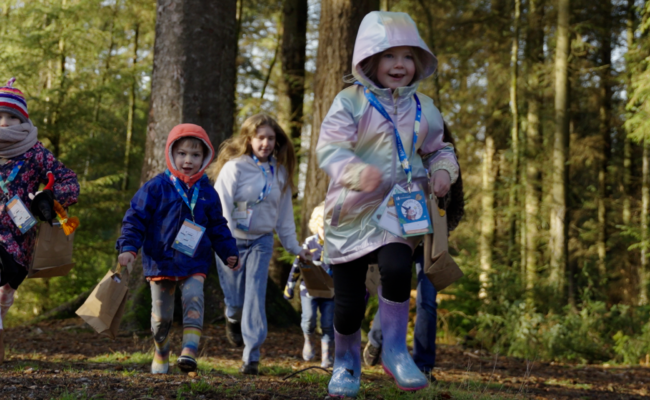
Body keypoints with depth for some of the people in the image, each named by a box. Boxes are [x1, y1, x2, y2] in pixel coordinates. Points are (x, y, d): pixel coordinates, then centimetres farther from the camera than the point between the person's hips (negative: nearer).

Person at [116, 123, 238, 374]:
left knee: (194, 298, -24)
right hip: (161, 261, -1)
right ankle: (160, 354, 29)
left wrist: (229, 252, 13)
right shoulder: (156, 187, -5)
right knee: (161, 314, 7)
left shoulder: (207, 193, 6)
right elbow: (135, 218, -5)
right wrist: (128, 248, -15)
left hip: (194, 264, 1)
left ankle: (189, 351, -29)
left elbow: (217, 227, 17)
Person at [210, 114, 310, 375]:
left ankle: (251, 356, -4)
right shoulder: (234, 167, -10)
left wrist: (294, 246, 15)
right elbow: (221, 208, -14)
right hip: (232, 239, -3)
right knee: (235, 299, 5)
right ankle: (233, 319, 42)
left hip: (261, 241, 3)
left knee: (255, 296, -7)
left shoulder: (279, 172, 5)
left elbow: (284, 214, 14)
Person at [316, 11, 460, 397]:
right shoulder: (350, 102, -7)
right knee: (349, 301, 3)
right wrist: (356, 171, -37)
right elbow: (329, 147, -17)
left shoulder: (423, 108, 7)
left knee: (396, 266, -28)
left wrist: (444, 169, -4)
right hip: (352, 213, -2)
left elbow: (439, 149, 20)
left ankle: (395, 348, -7)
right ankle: (347, 361, 32)